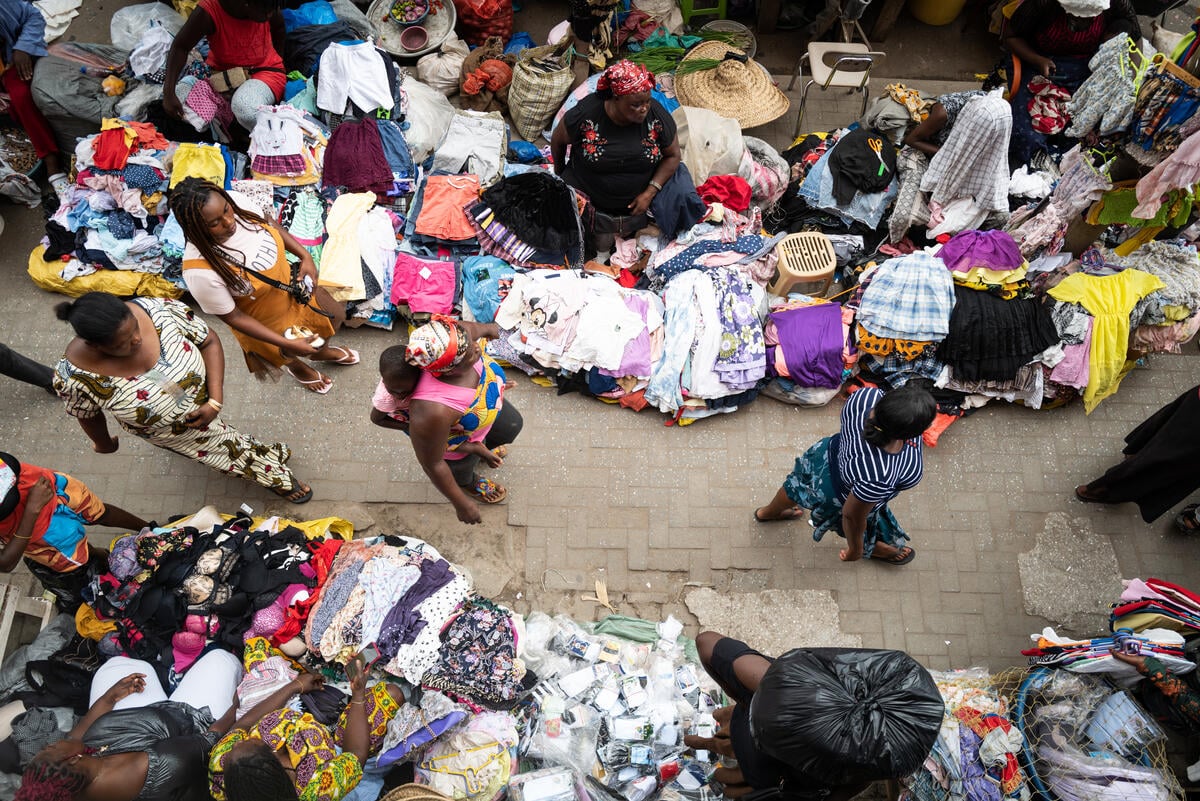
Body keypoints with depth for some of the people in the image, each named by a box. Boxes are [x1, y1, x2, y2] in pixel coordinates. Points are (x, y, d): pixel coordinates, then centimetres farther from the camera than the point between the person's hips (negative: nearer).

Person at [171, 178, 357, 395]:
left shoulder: (237, 201, -27)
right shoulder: (200, 272, -42)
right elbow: (232, 316, -27)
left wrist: (305, 257, -14)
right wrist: (288, 344, -27)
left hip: (292, 285, 5)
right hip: (266, 324, -5)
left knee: (336, 316, 27)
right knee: (291, 356, 26)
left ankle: (321, 351, 62)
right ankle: (298, 368, 64)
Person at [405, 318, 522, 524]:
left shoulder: (457, 335, -35)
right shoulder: (433, 412, -51)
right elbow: (431, 463, -32)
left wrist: (488, 328, 17)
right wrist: (461, 504, -18)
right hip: (455, 443, -5)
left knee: (512, 426, 32)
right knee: (463, 472, 30)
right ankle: (468, 483, 67)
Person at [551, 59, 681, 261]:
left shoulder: (658, 116, -17)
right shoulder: (586, 114, -22)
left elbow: (673, 155, -3)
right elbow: (558, 140, -3)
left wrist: (650, 192, -14)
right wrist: (560, 172, 14)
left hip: (634, 205, 2)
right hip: (587, 202, -2)